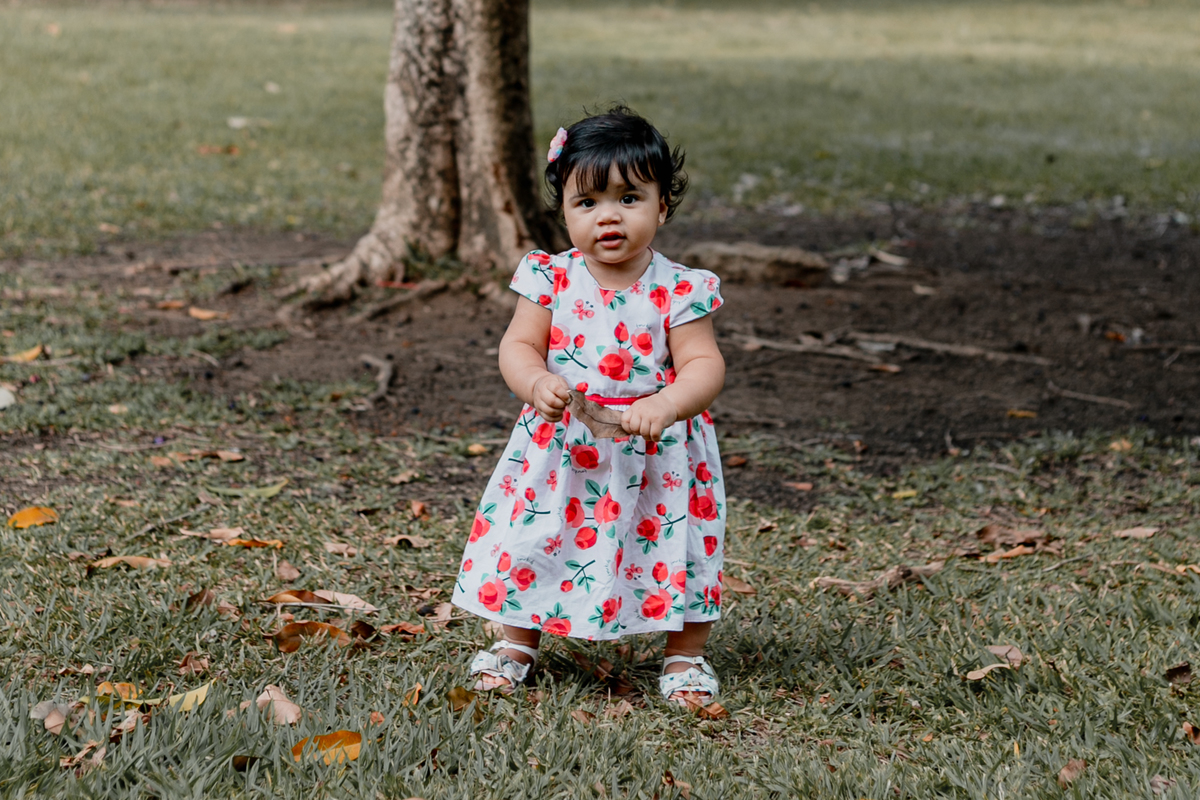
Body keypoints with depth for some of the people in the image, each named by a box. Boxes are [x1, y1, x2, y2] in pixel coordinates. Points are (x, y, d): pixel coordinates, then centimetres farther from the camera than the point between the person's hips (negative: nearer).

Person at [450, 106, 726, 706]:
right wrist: (536, 383, -26)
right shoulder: (551, 279, -4)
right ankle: (518, 643, 32)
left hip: (657, 455, -1)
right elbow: (518, 346, -4)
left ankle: (685, 656, 26)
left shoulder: (679, 290, -9)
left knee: (675, 548, 4)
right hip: (560, 451, 2)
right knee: (533, 543, 9)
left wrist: (663, 407, -33)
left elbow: (704, 365, -14)